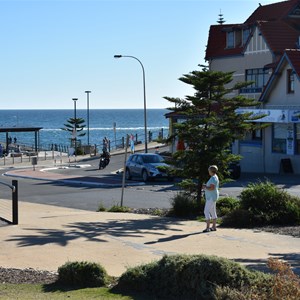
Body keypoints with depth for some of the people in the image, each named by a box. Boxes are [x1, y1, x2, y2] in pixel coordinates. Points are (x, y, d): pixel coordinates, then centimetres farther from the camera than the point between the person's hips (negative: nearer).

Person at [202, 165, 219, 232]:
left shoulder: (213, 178, -18)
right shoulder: (214, 177, 15)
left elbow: (211, 188, -26)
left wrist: (205, 187, -12)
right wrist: (206, 186, 12)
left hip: (212, 197, -11)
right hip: (211, 197, 11)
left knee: (206, 211, -13)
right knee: (212, 212, 13)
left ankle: (207, 227, -15)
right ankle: (214, 227, 17)